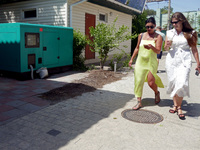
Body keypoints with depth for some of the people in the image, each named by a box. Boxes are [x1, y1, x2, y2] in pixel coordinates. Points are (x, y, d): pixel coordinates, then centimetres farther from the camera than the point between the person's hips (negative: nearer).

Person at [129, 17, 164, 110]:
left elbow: (158, 51, -12)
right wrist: (132, 59, 17)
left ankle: (156, 93, 29)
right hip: (140, 61, 4)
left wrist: (151, 47, -33)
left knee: (151, 82, -7)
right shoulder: (141, 35, 10)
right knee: (138, 81, -1)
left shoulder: (158, 37, -2)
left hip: (151, 62, -3)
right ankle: (139, 102, 9)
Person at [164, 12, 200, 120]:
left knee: (181, 83, -16)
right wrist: (167, 45, -8)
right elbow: (165, 48, 15)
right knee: (173, 83, 5)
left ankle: (179, 107, -2)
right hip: (171, 60, 3)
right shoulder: (169, 33, 9)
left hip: (184, 60, -3)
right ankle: (175, 105, 19)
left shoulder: (190, 33, 3)